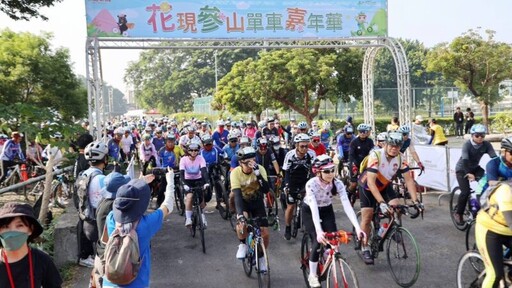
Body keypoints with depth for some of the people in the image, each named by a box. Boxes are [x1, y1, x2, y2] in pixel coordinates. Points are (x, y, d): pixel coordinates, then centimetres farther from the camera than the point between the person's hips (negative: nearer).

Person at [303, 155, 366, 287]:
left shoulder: (338, 184, -24)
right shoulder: (311, 184, -32)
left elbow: (347, 205, -32)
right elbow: (314, 208, -42)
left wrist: (357, 227, -43)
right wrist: (319, 231, -55)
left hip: (327, 211, 3)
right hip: (309, 212, -3)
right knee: (318, 240, -18)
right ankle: (312, 276, 1)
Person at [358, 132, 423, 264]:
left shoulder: (400, 158, -19)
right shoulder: (375, 155, -33)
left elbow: (409, 179, -16)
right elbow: (371, 182, -39)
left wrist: (415, 200, -26)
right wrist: (381, 202, -46)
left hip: (385, 186, 4)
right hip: (368, 186, -4)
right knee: (367, 217, -8)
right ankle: (365, 248, 8)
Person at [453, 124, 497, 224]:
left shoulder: (486, 144, -14)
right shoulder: (467, 144, -25)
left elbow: (494, 158, -25)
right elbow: (465, 160, -37)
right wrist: (468, 173, -51)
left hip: (475, 168, 4)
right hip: (462, 169, -4)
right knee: (466, 191, -17)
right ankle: (458, 213, 3)